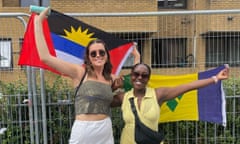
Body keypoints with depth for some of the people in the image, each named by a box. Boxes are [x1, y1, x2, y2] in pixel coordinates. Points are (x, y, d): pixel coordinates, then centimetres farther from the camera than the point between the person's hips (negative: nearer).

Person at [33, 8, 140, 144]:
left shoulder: (111, 78, 10)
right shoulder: (80, 72, -3)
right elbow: (45, 57, -10)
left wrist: (137, 57, 19)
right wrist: (38, 22, -9)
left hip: (106, 131, 4)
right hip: (83, 131, -4)